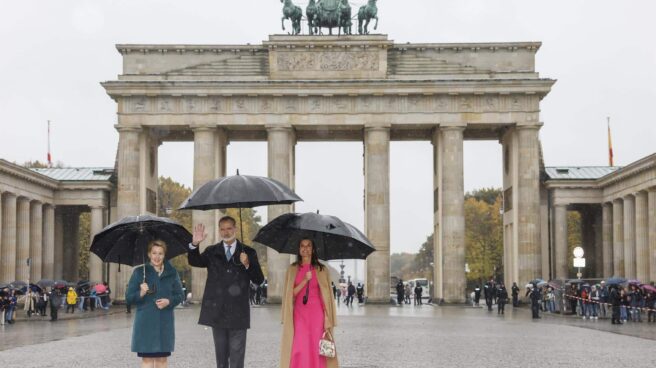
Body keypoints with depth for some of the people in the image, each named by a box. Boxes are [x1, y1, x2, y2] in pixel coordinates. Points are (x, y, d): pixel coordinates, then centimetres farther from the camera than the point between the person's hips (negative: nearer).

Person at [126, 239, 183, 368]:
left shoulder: (171, 273, 6)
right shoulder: (139, 272, 0)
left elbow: (179, 295, 9)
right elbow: (129, 298, 0)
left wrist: (169, 301, -11)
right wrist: (141, 294, -20)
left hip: (165, 323, 2)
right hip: (145, 323, -2)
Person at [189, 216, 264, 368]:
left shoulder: (248, 253, 3)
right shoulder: (212, 252, 8)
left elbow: (259, 280, -1)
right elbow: (194, 262, -8)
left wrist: (247, 265, -20)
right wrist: (195, 244, -25)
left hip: (238, 313, -2)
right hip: (217, 312, 2)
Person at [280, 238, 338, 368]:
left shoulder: (321, 269, 5)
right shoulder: (292, 269, 9)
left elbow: (327, 295, 3)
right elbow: (291, 293, 2)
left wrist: (327, 319, -5)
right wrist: (305, 280, -12)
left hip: (316, 313, -1)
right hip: (299, 314, 1)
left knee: (316, 351, -3)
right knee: (299, 351, -8)